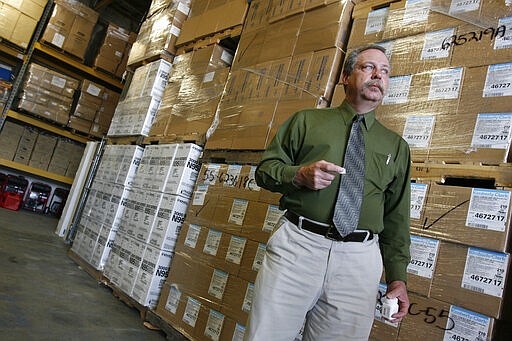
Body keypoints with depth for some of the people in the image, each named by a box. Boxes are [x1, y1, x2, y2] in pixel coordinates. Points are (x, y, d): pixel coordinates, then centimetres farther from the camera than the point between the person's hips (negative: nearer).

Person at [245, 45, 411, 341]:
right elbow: (265, 169, 10)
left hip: (360, 261, 2)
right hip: (296, 246, -1)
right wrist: (299, 174, -11)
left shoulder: (396, 146, 16)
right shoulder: (306, 121, 12)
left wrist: (398, 278, 7)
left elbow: (396, 218, 14)